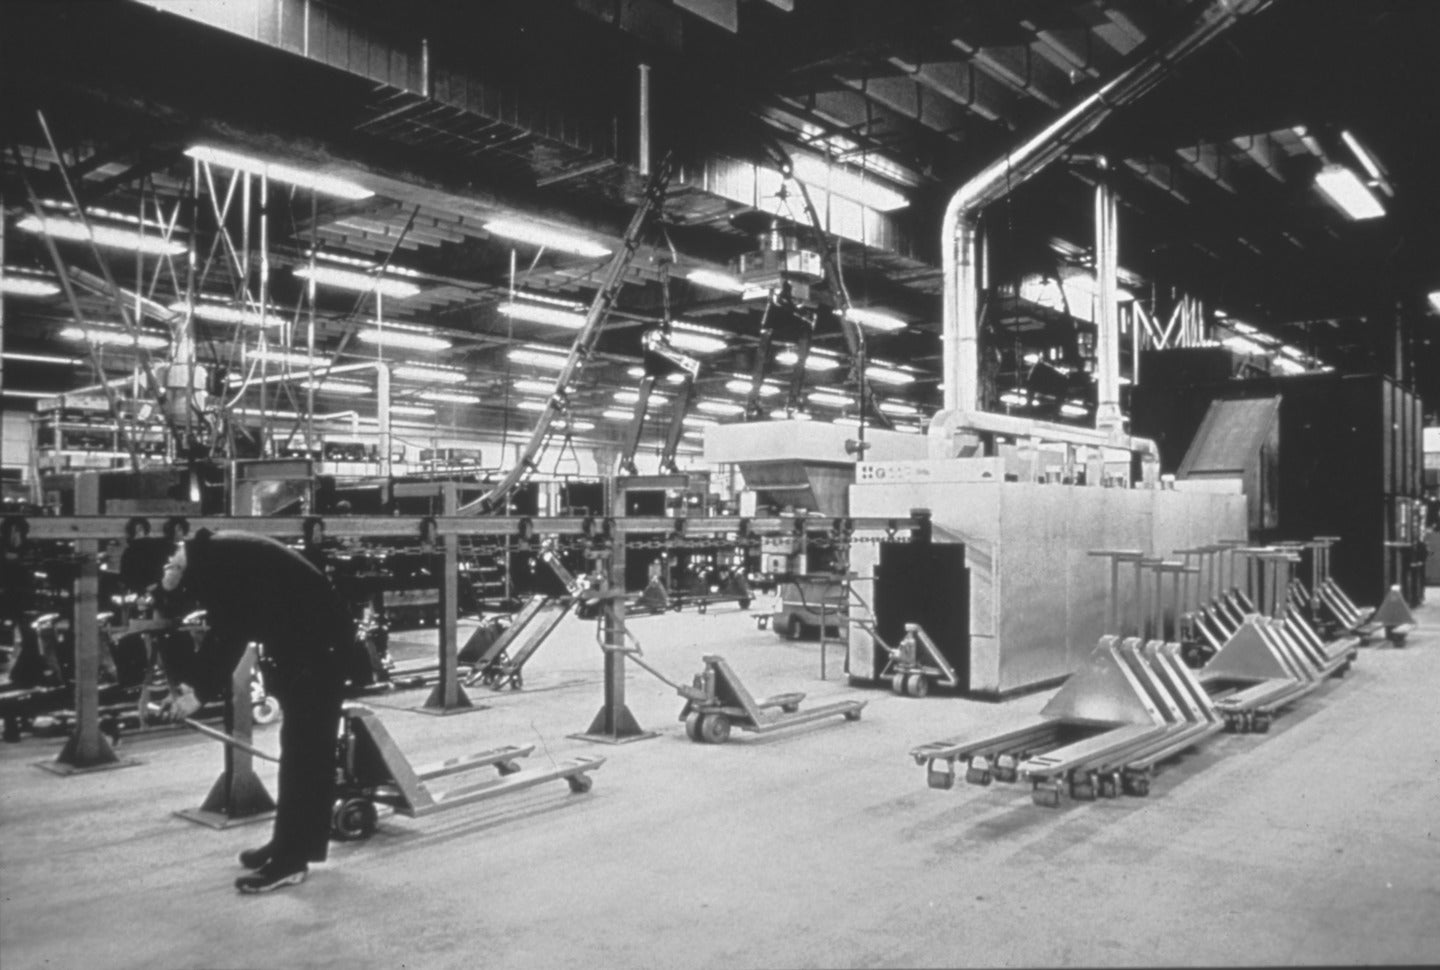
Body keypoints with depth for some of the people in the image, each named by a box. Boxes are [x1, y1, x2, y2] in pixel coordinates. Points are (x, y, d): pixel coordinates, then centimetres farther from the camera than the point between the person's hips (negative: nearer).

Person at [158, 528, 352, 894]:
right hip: (299, 642, 11)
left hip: (319, 643, -11)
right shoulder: (211, 559, 9)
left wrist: (200, 693, -16)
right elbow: (224, 633, 14)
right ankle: (291, 845, 26)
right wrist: (189, 682, 7)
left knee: (304, 750, -7)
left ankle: (290, 859, -3)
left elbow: (231, 637, -22)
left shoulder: (220, 563, -22)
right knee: (303, 747, 16)